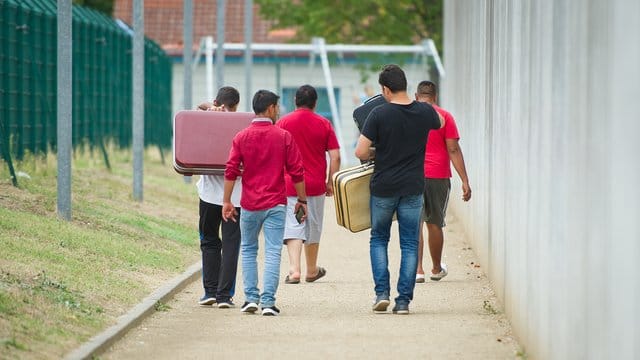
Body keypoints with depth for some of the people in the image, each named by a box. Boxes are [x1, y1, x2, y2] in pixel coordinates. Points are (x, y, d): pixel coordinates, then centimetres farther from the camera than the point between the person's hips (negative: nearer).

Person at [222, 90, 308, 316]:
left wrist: (227, 201, 2)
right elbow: (296, 172, -2)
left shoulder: (241, 137, 0)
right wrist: (302, 200, 7)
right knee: (272, 253, -1)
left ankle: (251, 298, 10)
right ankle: (268, 302, -6)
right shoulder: (284, 137, -2)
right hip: (276, 204, -1)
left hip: (250, 204, 1)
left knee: (248, 250, 16)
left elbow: (231, 171, -3)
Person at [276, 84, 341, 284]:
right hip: (316, 184, 1)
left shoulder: (283, 123, -2)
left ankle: (294, 269, -19)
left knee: (292, 226, -3)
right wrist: (330, 182, 7)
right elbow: (335, 157, -2)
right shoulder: (324, 124, 1)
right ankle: (312, 271, 28)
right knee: (313, 227, 15)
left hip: (289, 184, -1)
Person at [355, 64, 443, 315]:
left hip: (383, 188, -2)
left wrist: (373, 154, 7)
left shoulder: (379, 114, -13)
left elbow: (360, 152, -15)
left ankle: (382, 292, 4)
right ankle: (403, 300, 3)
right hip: (413, 188, 2)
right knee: (410, 244, 7)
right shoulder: (425, 112, -3)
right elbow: (439, 123, 22)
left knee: (378, 239, 16)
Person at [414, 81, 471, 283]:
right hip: (438, 176, 0)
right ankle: (437, 269, 25)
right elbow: (453, 150, -4)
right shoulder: (444, 117, 1)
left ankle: (417, 269, -11)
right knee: (434, 224, 11)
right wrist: (465, 181, -3)